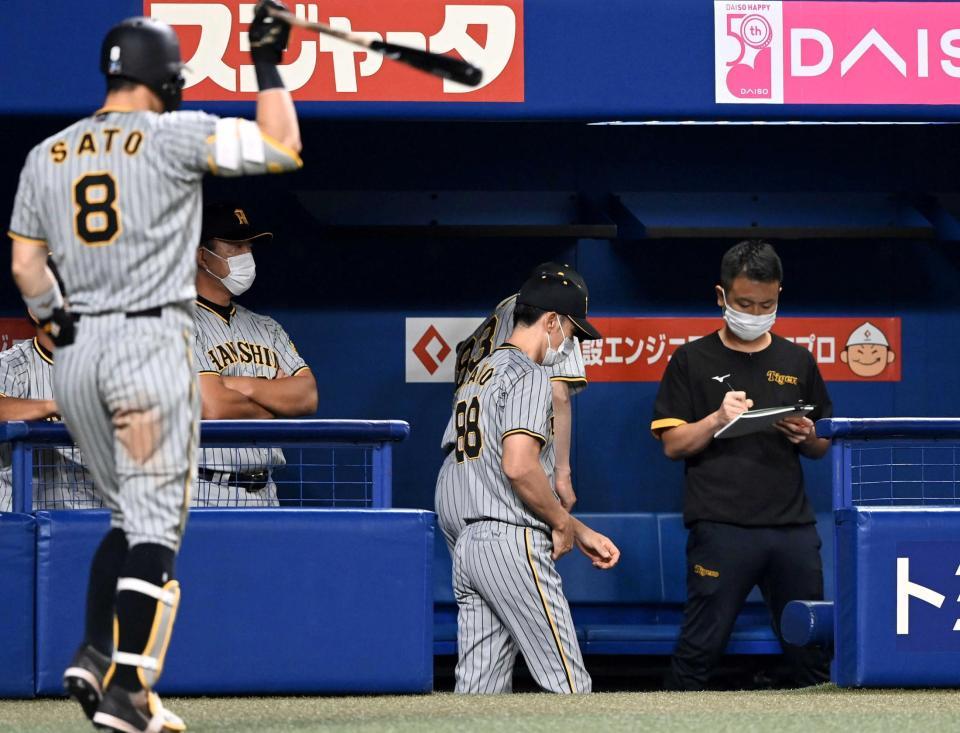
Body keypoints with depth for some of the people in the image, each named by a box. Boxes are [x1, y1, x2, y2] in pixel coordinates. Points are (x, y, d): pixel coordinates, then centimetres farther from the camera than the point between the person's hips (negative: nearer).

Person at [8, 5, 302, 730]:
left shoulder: (47, 155, 10)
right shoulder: (175, 135, -5)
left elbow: (26, 264, 11)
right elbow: (282, 148, -8)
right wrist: (268, 66, 0)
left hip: (77, 348, 6)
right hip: (153, 343, -6)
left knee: (130, 513, 19)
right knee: (155, 522, -4)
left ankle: (95, 654, 4)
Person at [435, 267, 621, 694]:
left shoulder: (478, 375, 22)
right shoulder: (528, 375, -6)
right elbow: (519, 467, -20)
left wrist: (579, 532, 21)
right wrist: (563, 524, -4)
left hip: (466, 546, 9)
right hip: (511, 546, -9)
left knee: (479, 689, 5)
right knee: (568, 686, -7)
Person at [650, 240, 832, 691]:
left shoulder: (796, 362, 16)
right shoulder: (693, 361, 6)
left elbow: (823, 447, 20)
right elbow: (673, 444, 2)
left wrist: (806, 436, -3)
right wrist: (717, 419, -15)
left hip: (792, 525, 4)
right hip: (722, 529, -3)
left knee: (810, 650, 5)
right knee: (700, 647, -6)